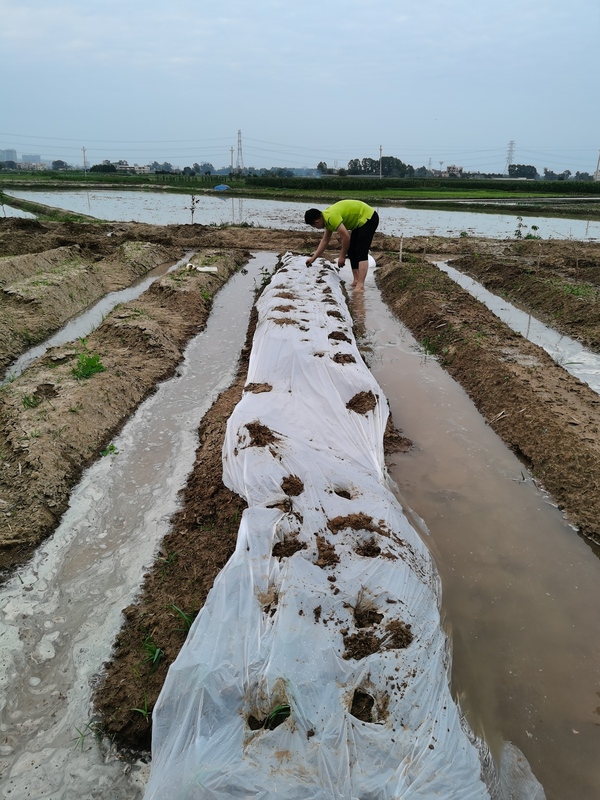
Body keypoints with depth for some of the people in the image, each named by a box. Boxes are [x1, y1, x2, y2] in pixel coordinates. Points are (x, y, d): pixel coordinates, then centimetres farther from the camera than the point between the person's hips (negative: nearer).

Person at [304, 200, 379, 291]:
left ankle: (360, 286, -24)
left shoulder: (332, 217, -26)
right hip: (360, 222, 10)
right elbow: (325, 241, 17)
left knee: (361, 253, -18)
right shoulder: (327, 217, 6)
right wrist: (313, 258, 19)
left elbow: (346, 237, -25)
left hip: (368, 218, -10)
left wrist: (342, 256, -12)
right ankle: (356, 281, 13)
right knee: (352, 252, 10)